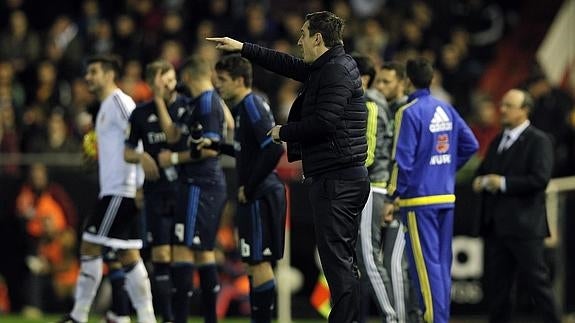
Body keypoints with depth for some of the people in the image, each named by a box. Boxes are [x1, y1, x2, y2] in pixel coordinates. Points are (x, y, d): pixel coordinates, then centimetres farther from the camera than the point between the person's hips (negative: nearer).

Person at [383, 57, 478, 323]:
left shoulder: (409, 112, -12)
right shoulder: (446, 109, 8)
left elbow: (403, 160, -16)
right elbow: (470, 145, 11)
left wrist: (392, 198, -9)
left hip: (419, 199, -7)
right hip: (446, 197, 7)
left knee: (425, 264, -6)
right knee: (442, 262, 12)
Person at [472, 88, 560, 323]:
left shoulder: (538, 141, -6)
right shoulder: (497, 142, 19)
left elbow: (540, 179, -17)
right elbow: (483, 172, 24)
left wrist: (503, 183, -16)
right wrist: (482, 182, 1)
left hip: (524, 225, -8)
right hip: (496, 225, 8)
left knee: (537, 281, -5)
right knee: (495, 284, 7)